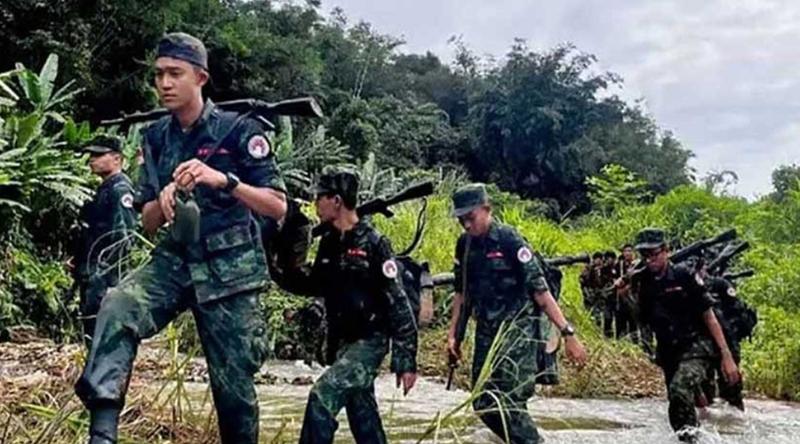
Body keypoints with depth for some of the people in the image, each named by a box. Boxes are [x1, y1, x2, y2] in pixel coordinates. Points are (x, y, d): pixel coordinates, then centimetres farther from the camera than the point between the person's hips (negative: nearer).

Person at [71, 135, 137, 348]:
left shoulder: (120, 190, -12)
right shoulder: (104, 189, 19)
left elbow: (123, 235, -22)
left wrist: (101, 271, -23)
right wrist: (79, 260, 18)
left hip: (105, 277, -10)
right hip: (91, 276, 10)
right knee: (92, 332, 14)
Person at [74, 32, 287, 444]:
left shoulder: (238, 130, -6)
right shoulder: (156, 137, 7)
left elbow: (278, 207, -10)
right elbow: (148, 223, 10)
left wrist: (224, 181, -25)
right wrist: (164, 201, -14)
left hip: (228, 270, -3)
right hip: (173, 262, 3)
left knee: (233, 383, 2)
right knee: (116, 308, -27)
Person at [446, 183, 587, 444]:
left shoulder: (509, 240, -14)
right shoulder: (465, 244, 5)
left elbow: (540, 290, -16)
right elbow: (462, 292, 15)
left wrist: (568, 334, -19)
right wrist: (453, 334, 12)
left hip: (517, 329, -7)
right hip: (486, 331, 7)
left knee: (508, 403, -13)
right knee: (483, 404, 7)